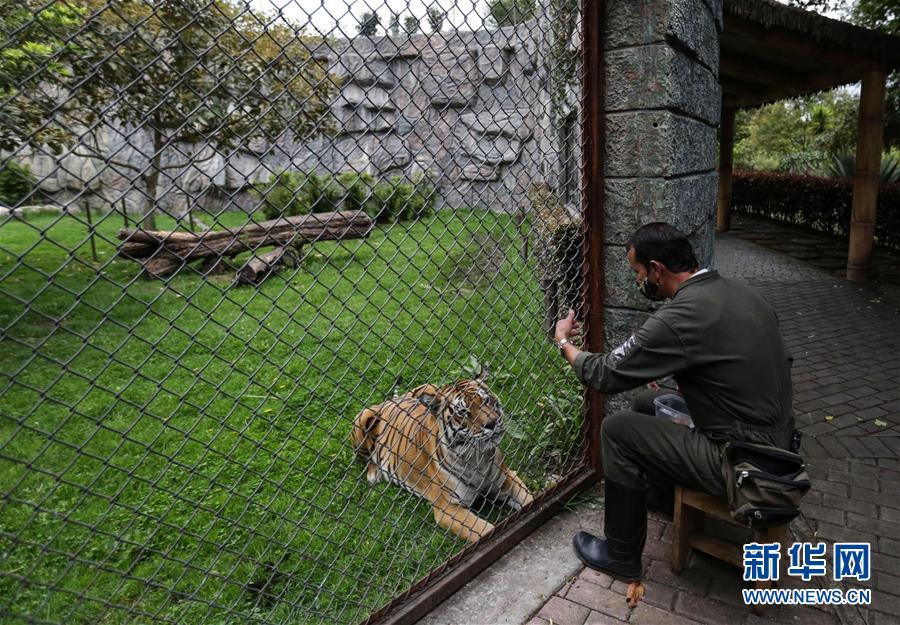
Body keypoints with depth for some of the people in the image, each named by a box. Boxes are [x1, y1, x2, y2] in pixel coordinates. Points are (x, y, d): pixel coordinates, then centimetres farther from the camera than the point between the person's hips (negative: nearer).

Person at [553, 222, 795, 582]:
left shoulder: (681, 317, -25)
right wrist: (676, 375, 12)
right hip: (777, 443, 9)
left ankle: (621, 557, 13)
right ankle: (669, 494, 39)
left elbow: (606, 375, -17)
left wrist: (564, 343, 2)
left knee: (617, 430, -3)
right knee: (646, 403, 17)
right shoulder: (738, 291, 2)